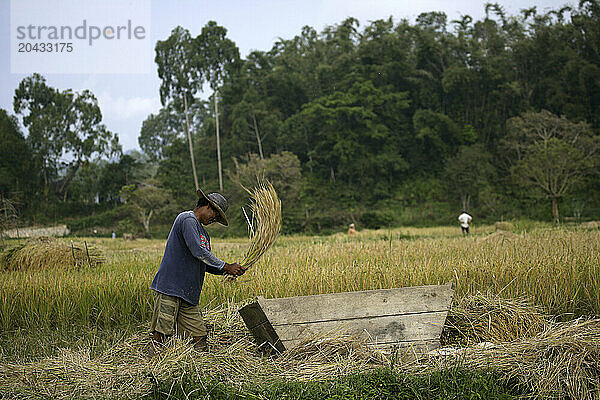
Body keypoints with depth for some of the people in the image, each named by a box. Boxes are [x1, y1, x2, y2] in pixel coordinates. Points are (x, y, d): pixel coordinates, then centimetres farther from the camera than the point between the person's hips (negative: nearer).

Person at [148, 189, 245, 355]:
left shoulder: (203, 233, 24)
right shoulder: (187, 219, -7)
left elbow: (205, 264, 22)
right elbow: (197, 251, -18)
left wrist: (229, 269, 7)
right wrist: (225, 267, -12)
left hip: (189, 293, 9)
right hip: (169, 288, -9)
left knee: (200, 336, 3)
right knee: (160, 335, -7)